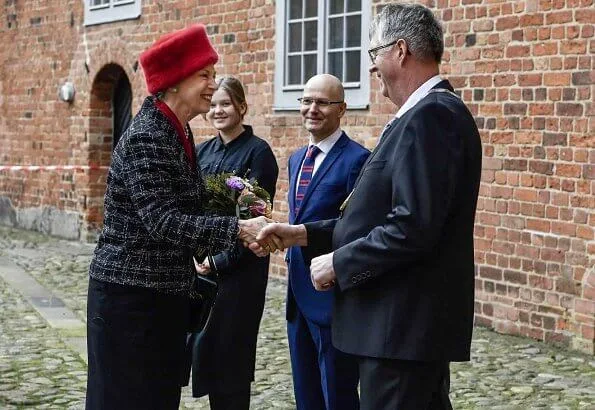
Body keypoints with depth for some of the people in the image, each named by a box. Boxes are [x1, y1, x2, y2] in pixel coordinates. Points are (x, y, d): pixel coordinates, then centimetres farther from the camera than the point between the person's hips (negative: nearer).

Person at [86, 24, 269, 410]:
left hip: (165, 293, 9)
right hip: (129, 295, -9)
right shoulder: (146, 138, -18)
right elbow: (163, 222, -26)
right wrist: (238, 229, -30)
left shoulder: (179, 134, 10)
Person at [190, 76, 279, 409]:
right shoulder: (202, 151, 11)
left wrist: (220, 261, -16)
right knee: (206, 347, 9)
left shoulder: (258, 151, -8)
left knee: (232, 351, 1)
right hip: (201, 265, 6)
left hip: (239, 267, -6)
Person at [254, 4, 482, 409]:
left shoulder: (430, 115, -18)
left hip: (405, 321, -10)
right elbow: (384, 217, 16)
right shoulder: (427, 113, 15)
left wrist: (339, 263, -14)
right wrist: (304, 234, 11)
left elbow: (413, 228, -25)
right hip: (415, 317, 10)